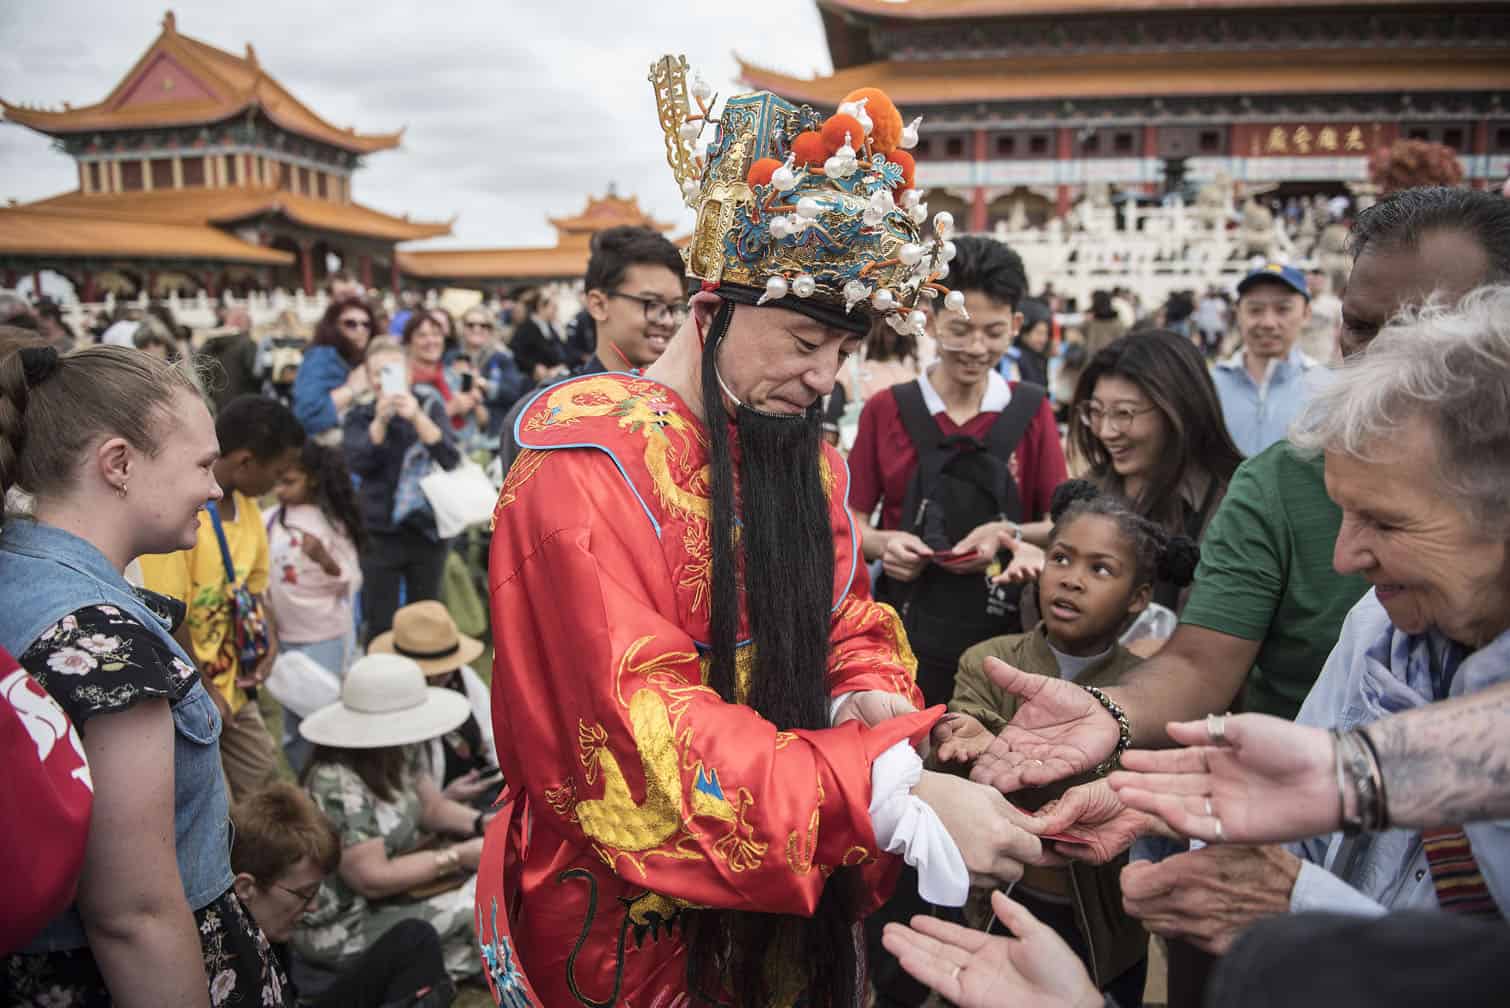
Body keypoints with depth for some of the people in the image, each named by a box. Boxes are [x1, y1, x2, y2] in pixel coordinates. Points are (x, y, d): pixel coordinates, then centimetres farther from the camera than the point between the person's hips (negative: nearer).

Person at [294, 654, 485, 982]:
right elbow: (374, 880, -29)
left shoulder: (399, 753, -4)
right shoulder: (338, 788, -30)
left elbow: (434, 807, 7)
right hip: (342, 929, -9)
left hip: (390, 890, 9)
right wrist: (459, 855, -24)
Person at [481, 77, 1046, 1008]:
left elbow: (851, 627, 10)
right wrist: (889, 794, -37)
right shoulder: (590, 453, -20)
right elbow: (644, 716, -29)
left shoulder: (808, 458, 3)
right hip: (622, 914, -5)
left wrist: (874, 697, -14)